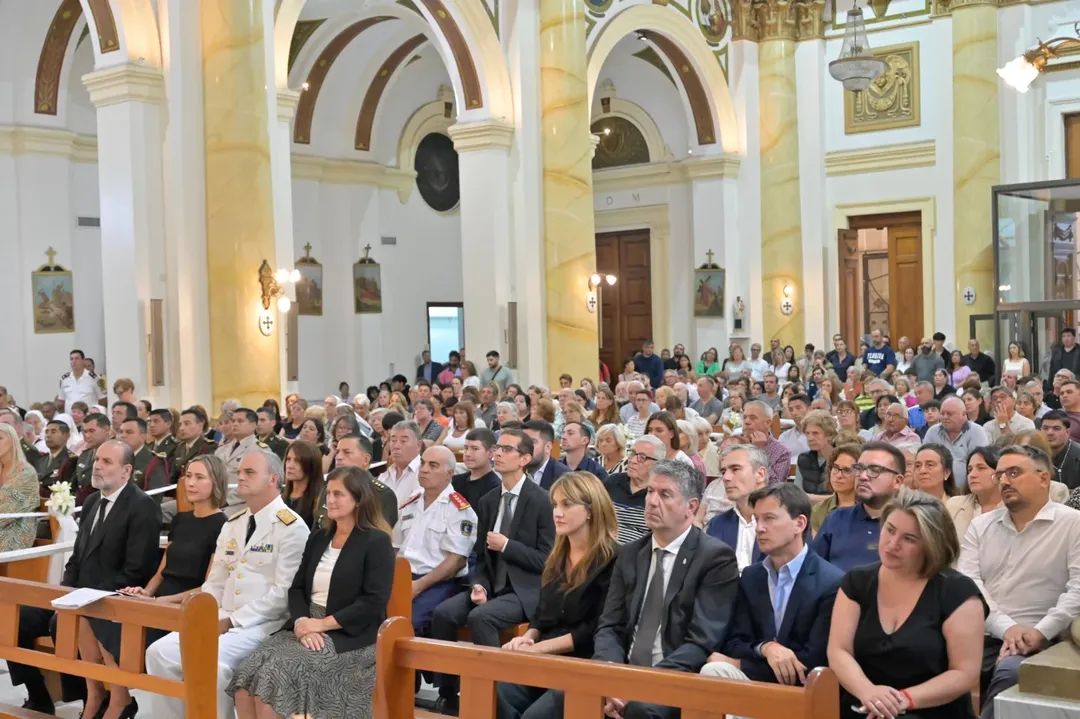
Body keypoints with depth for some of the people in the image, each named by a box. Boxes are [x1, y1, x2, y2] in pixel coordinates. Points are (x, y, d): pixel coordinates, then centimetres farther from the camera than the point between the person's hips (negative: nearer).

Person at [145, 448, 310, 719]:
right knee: (160, 652, -11)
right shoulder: (232, 525, 17)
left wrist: (232, 621, -16)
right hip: (220, 621, 7)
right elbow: (215, 582, 18)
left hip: (262, 625, -7)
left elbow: (283, 593, -14)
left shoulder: (291, 528, -8)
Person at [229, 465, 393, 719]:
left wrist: (323, 623, -16)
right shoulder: (318, 538, 19)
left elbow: (374, 602, -12)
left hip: (349, 637, -6)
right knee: (246, 674, -19)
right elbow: (296, 588, 13)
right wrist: (301, 621, -8)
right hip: (306, 627, 6)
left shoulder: (377, 542, -3)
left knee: (276, 673, -28)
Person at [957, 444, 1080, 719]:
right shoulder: (980, 525, 16)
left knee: (1010, 672, -35)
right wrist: (1007, 627, -12)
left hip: (1036, 641, -3)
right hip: (978, 635, 3)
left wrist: (1040, 633, -17)